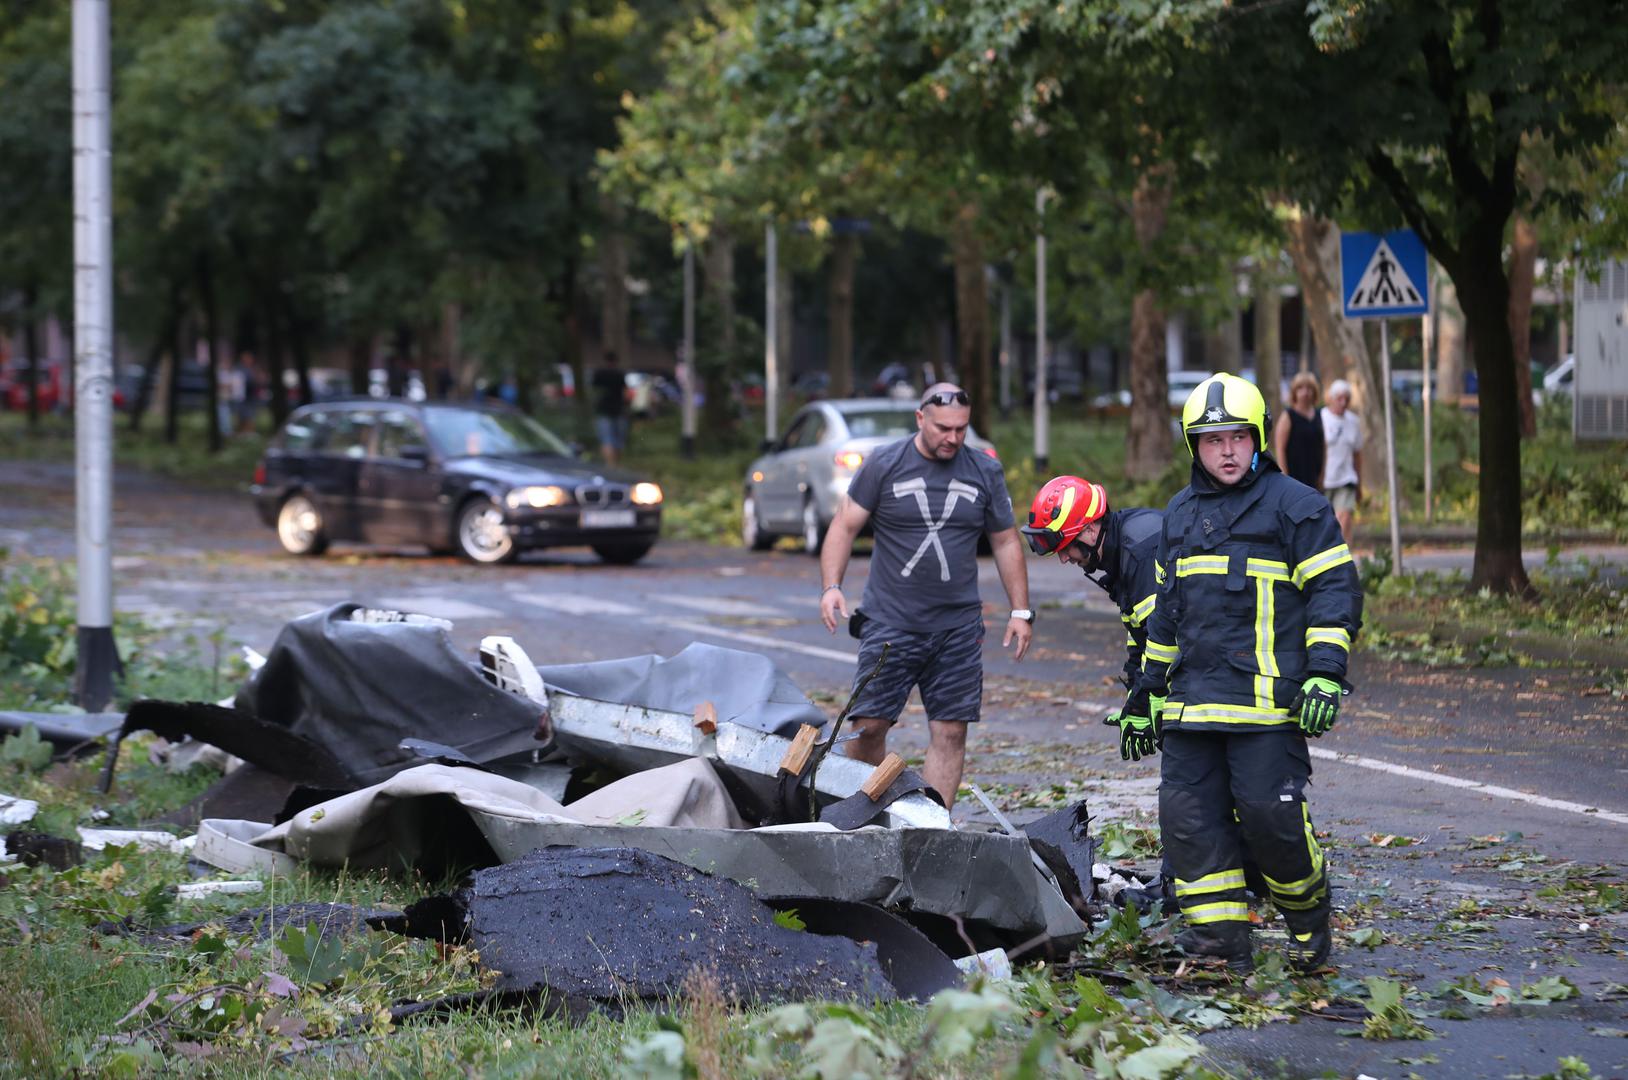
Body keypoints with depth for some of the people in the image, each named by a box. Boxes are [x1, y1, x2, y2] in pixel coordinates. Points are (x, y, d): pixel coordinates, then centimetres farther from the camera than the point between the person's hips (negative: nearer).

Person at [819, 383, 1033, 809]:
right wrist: (831, 586, -12)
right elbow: (845, 526, 1)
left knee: (950, 732, -3)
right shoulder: (884, 464, -1)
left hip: (958, 628, 2)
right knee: (869, 725, -7)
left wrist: (1021, 611, 10)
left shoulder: (985, 472, 7)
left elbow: (1006, 542, 14)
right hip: (890, 623, -2)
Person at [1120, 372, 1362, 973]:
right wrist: (1148, 692, 26)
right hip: (1192, 699, 6)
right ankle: (1221, 945, 6)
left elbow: (1334, 590, -3)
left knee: (1270, 814, -12)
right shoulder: (1179, 516, 19)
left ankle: (1309, 920, 13)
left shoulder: (1295, 506, 0)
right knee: (1190, 819, 0)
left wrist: (1324, 674, -14)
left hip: (1267, 698, -6)